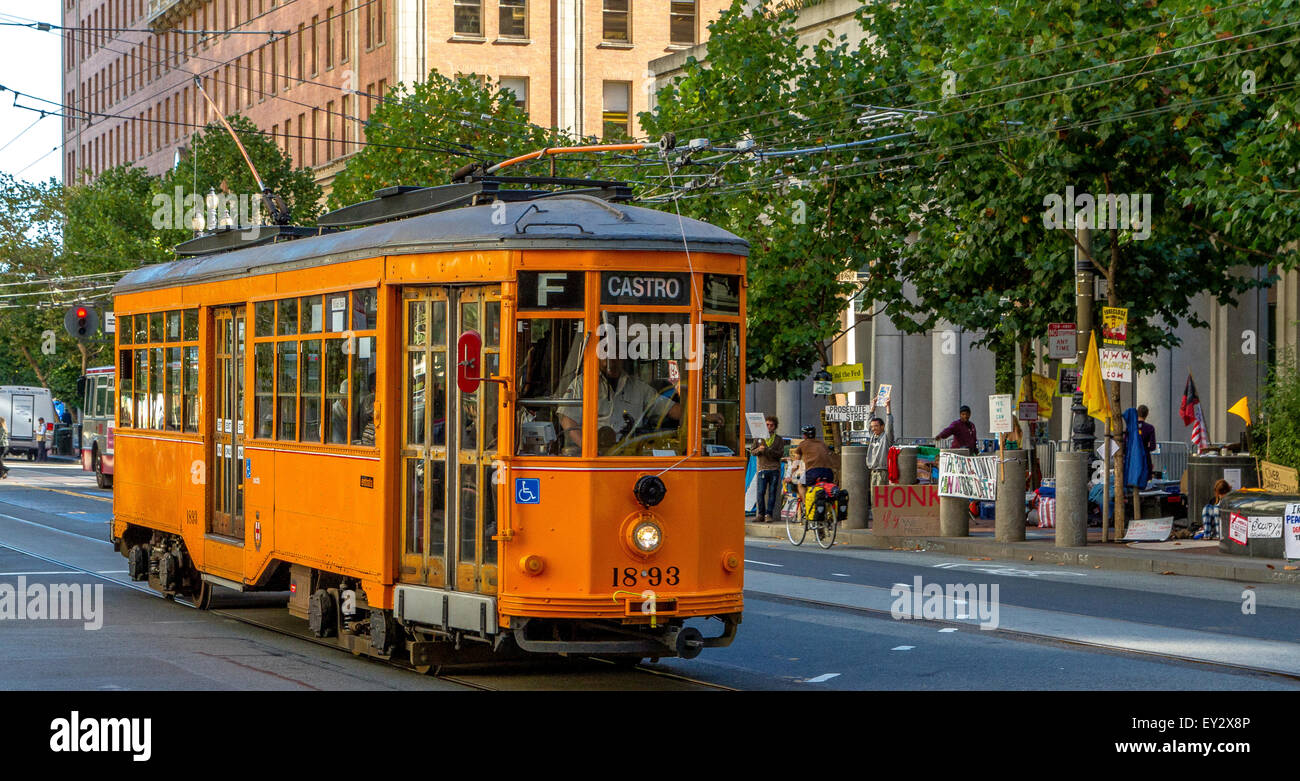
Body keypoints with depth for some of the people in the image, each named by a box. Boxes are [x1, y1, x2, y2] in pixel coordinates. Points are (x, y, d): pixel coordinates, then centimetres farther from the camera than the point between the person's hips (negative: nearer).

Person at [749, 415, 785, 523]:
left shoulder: (779, 439, 9)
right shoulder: (759, 438, 13)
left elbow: (780, 454, -2)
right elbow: (752, 451, 10)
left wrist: (767, 450, -16)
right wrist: (759, 449, -12)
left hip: (774, 469, 0)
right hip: (763, 468, 0)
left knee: (772, 492, -2)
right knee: (761, 492, -7)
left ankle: (769, 514, 2)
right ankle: (761, 514, 0)